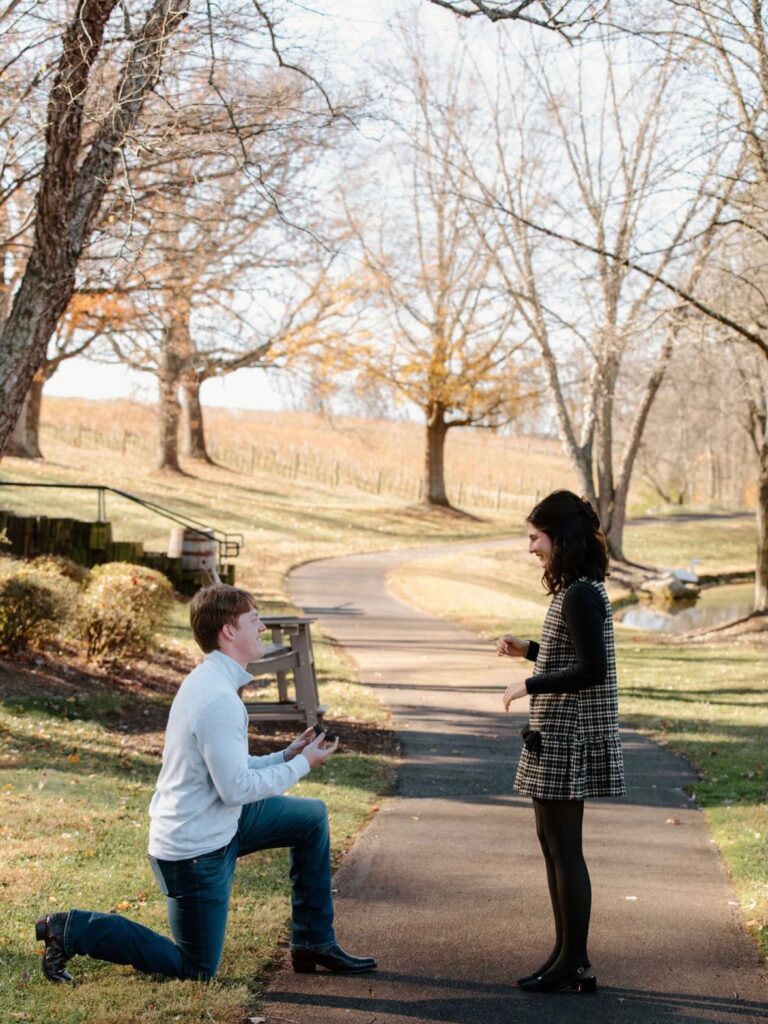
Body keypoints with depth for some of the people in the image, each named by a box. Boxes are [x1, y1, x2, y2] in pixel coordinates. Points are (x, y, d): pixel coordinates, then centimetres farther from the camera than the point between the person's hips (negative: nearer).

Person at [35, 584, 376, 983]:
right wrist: (301, 765, -14)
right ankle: (74, 930, 6)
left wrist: (285, 757, 5)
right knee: (196, 970, 5)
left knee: (312, 816, 14)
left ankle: (314, 944, 20)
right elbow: (237, 788, -26)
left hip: (214, 825, 10)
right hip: (196, 851, -10)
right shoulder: (219, 700, -27)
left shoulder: (208, 682, 6)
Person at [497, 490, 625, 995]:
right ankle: (568, 954, 24)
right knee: (553, 841, 16)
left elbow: (591, 670, -24)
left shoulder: (581, 596, -19)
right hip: (560, 736, 11)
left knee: (565, 848, -3)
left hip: (568, 738, -11)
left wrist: (529, 685, -17)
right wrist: (529, 650, 13)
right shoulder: (579, 590, 12)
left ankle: (576, 964, 5)